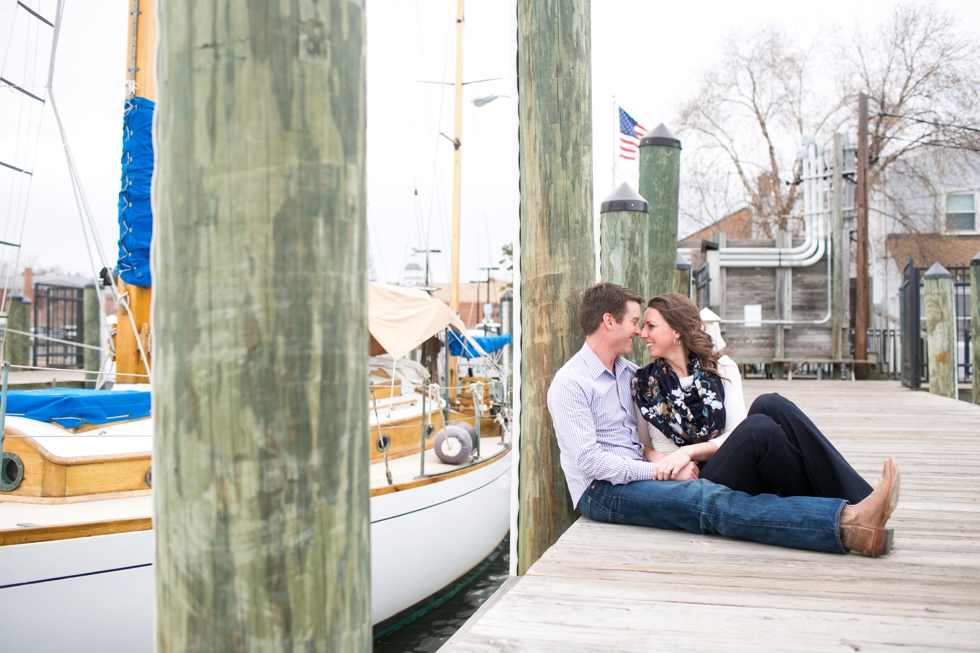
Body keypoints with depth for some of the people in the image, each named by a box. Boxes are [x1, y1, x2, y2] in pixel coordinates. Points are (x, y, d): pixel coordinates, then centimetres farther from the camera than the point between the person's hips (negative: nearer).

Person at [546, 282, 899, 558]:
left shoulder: (628, 372, 18)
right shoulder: (569, 384, -8)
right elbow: (588, 459, -16)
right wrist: (659, 471, -16)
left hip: (639, 476, 8)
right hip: (601, 491, -8)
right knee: (710, 501, -29)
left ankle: (849, 518, -30)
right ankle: (850, 526, -44)